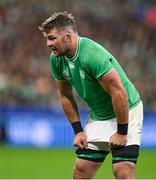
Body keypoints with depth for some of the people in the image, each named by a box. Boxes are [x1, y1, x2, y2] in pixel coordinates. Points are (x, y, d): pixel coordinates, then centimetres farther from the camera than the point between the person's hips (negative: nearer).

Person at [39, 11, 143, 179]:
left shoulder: (93, 55, -29)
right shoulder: (56, 59, -5)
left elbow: (119, 93, -29)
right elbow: (66, 96, 9)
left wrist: (122, 133, -23)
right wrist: (78, 130, 5)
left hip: (126, 111, -7)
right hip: (98, 116, 7)